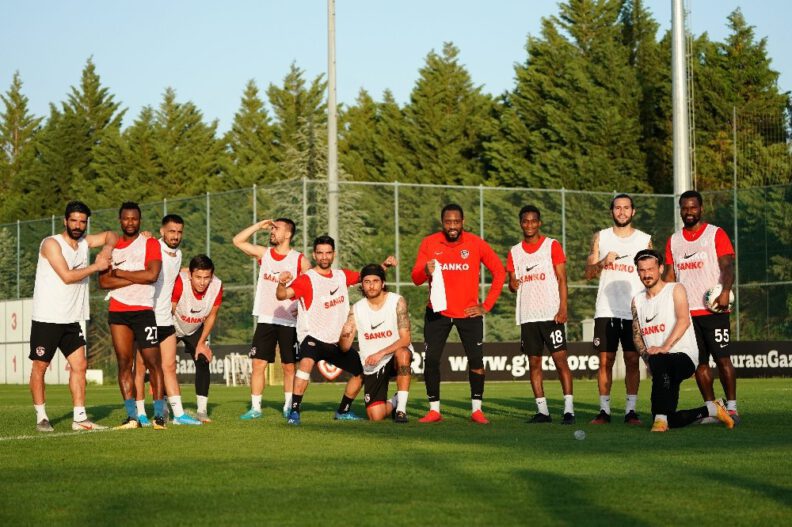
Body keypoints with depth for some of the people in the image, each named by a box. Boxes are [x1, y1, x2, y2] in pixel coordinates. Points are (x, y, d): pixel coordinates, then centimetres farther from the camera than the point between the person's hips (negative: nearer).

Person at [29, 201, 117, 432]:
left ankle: (80, 418, 3)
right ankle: (41, 418, 9)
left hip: (71, 319, 7)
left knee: (79, 365, 1)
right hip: (46, 318, -7)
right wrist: (97, 266, -11)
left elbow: (110, 235, 26)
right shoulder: (51, 243, -11)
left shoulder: (85, 242, 10)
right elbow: (67, 276, -19)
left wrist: (107, 248, 4)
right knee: (40, 366, 1)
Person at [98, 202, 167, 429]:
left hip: (144, 311, -3)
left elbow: (152, 275, -13)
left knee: (153, 363, -6)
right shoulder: (111, 246, 14)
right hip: (117, 312, 4)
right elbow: (103, 281, 2)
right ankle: (131, 415, 1)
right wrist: (136, 279, -8)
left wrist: (120, 273, -5)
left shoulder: (150, 244, 3)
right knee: (124, 362, 0)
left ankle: (159, 414, -2)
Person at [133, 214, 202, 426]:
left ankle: (178, 413, 3)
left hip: (166, 320, 6)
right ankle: (140, 414, 8)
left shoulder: (178, 254, 12)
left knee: (169, 367, 4)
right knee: (141, 367, 1)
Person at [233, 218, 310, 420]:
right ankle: (255, 407, 2)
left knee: (289, 367, 2)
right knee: (258, 364, -3)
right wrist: (259, 225, 1)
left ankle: (288, 407, 12)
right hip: (266, 319, 2)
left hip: (289, 322, -2)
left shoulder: (300, 261, -2)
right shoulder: (264, 253, 7)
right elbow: (238, 241, 4)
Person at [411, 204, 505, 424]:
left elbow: (499, 272, 1)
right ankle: (434, 410, 6)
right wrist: (425, 271, -30)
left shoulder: (476, 243, -6)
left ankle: (476, 410, 6)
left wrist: (487, 305, -3)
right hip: (438, 312, 1)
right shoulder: (429, 243, -4)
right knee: (431, 359, -4)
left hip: (469, 313, -1)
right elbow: (415, 278, -5)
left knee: (476, 360, -5)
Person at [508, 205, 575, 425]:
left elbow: (562, 279, -3)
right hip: (527, 316, 4)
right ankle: (542, 410, 9)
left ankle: (569, 409, -7)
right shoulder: (514, 252, 13)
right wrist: (512, 284, -8)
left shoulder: (552, 246, 1)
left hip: (551, 314, -4)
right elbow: (512, 284, 17)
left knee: (560, 359, -8)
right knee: (534, 362, 4)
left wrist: (563, 309, -13)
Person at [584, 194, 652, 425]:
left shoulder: (645, 240, 8)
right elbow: (588, 273, 8)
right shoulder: (600, 237, 10)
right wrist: (603, 262, -12)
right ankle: (604, 410, 3)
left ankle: (631, 410, 1)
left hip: (634, 311, -1)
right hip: (606, 309, 1)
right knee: (605, 360, -1)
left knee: (632, 360, -3)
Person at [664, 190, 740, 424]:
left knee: (722, 358, -8)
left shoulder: (716, 234, 1)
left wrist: (725, 291, -25)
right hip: (686, 311, 5)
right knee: (699, 362, 5)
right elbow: (670, 275, 17)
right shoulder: (674, 240, 15)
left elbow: (727, 266, -8)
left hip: (713, 309, -5)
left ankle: (731, 407, -3)